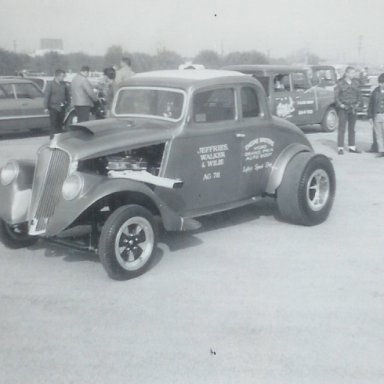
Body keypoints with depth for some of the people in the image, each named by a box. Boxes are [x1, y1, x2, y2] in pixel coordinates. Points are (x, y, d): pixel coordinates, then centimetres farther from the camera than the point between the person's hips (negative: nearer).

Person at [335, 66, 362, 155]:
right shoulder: (340, 83, -6)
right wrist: (340, 104, -12)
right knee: (342, 128, -4)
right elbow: (336, 95, -3)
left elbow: (358, 94, 15)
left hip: (353, 108, 4)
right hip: (343, 108, -4)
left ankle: (352, 147, 17)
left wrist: (358, 103, 1)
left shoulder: (356, 82, 7)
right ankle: (340, 148, -1)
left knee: (352, 128, 10)